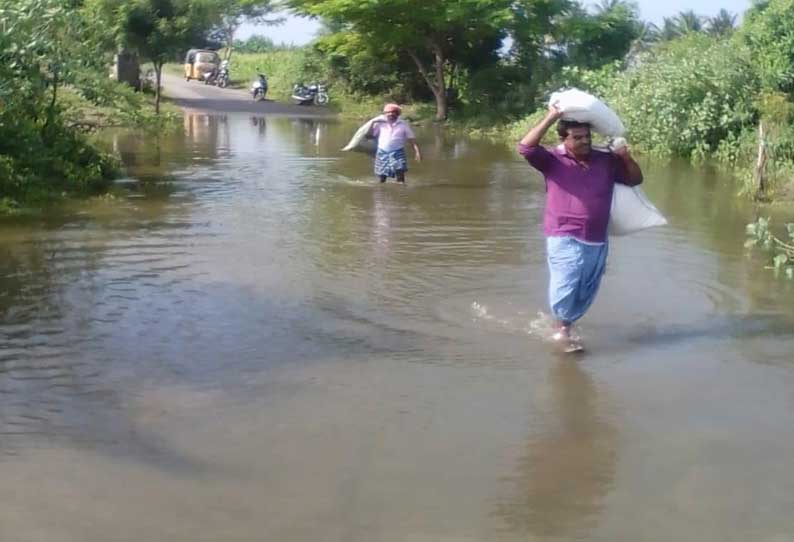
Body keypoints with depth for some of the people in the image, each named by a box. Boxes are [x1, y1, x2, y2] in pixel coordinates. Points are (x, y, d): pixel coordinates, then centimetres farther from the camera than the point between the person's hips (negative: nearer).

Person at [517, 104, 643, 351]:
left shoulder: (606, 161, 7)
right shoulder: (553, 160, -5)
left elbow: (635, 179, 15)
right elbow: (526, 147, -20)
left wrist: (627, 158, -4)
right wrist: (550, 118, -21)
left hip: (597, 241, 5)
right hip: (565, 238, -5)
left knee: (586, 293, 12)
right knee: (565, 288, -9)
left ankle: (564, 325, 32)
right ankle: (561, 329, 15)